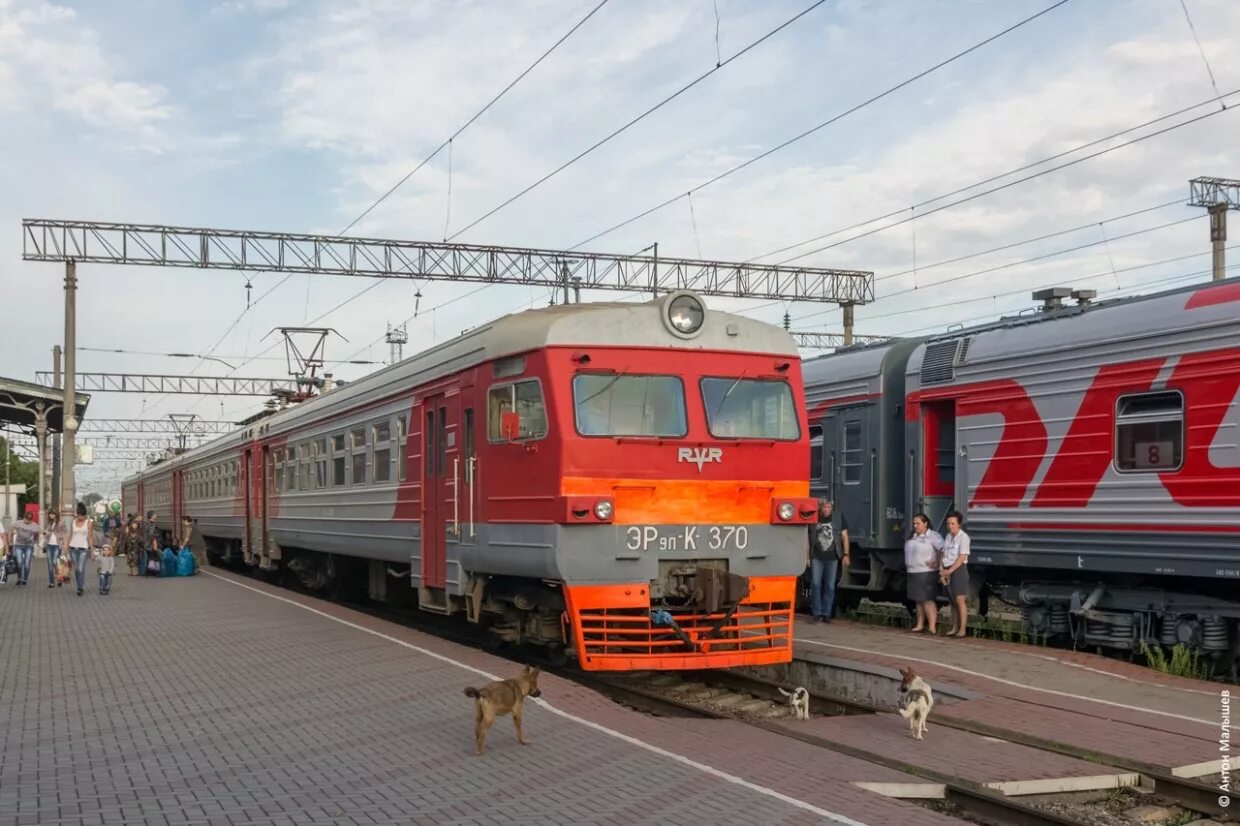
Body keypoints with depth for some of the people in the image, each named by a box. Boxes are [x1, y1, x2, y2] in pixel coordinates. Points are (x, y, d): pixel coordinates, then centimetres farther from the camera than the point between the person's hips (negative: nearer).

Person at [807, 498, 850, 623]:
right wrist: (807, 557, 4)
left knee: (830, 586, 3)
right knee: (815, 584, -7)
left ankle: (826, 613, 11)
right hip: (816, 557, -1)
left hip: (832, 558, 1)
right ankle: (817, 613, 0)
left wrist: (846, 555, 0)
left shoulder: (839, 518, 3)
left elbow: (844, 536, 6)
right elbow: (807, 539, 6)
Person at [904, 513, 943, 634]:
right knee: (919, 600, 13)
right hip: (913, 572, 8)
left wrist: (937, 563, -19)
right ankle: (920, 625, 19)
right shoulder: (913, 537, 15)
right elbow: (909, 552, 25)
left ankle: (932, 627, -10)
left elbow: (943, 549, -20)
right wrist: (907, 566, 15)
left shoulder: (932, 536, -10)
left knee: (927, 600, -10)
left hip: (926, 573, -8)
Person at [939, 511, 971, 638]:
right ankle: (954, 628, 15)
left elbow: (962, 558, -16)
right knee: (953, 601, 10)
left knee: (960, 600, -9)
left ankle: (963, 629, -7)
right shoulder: (948, 537, 12)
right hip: (947, 571, 7)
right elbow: (943, 555, 11)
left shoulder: (963, 537, -10)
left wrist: (949, 571, -19)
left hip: (958, 570, -7)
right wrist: (942, 572, 0)